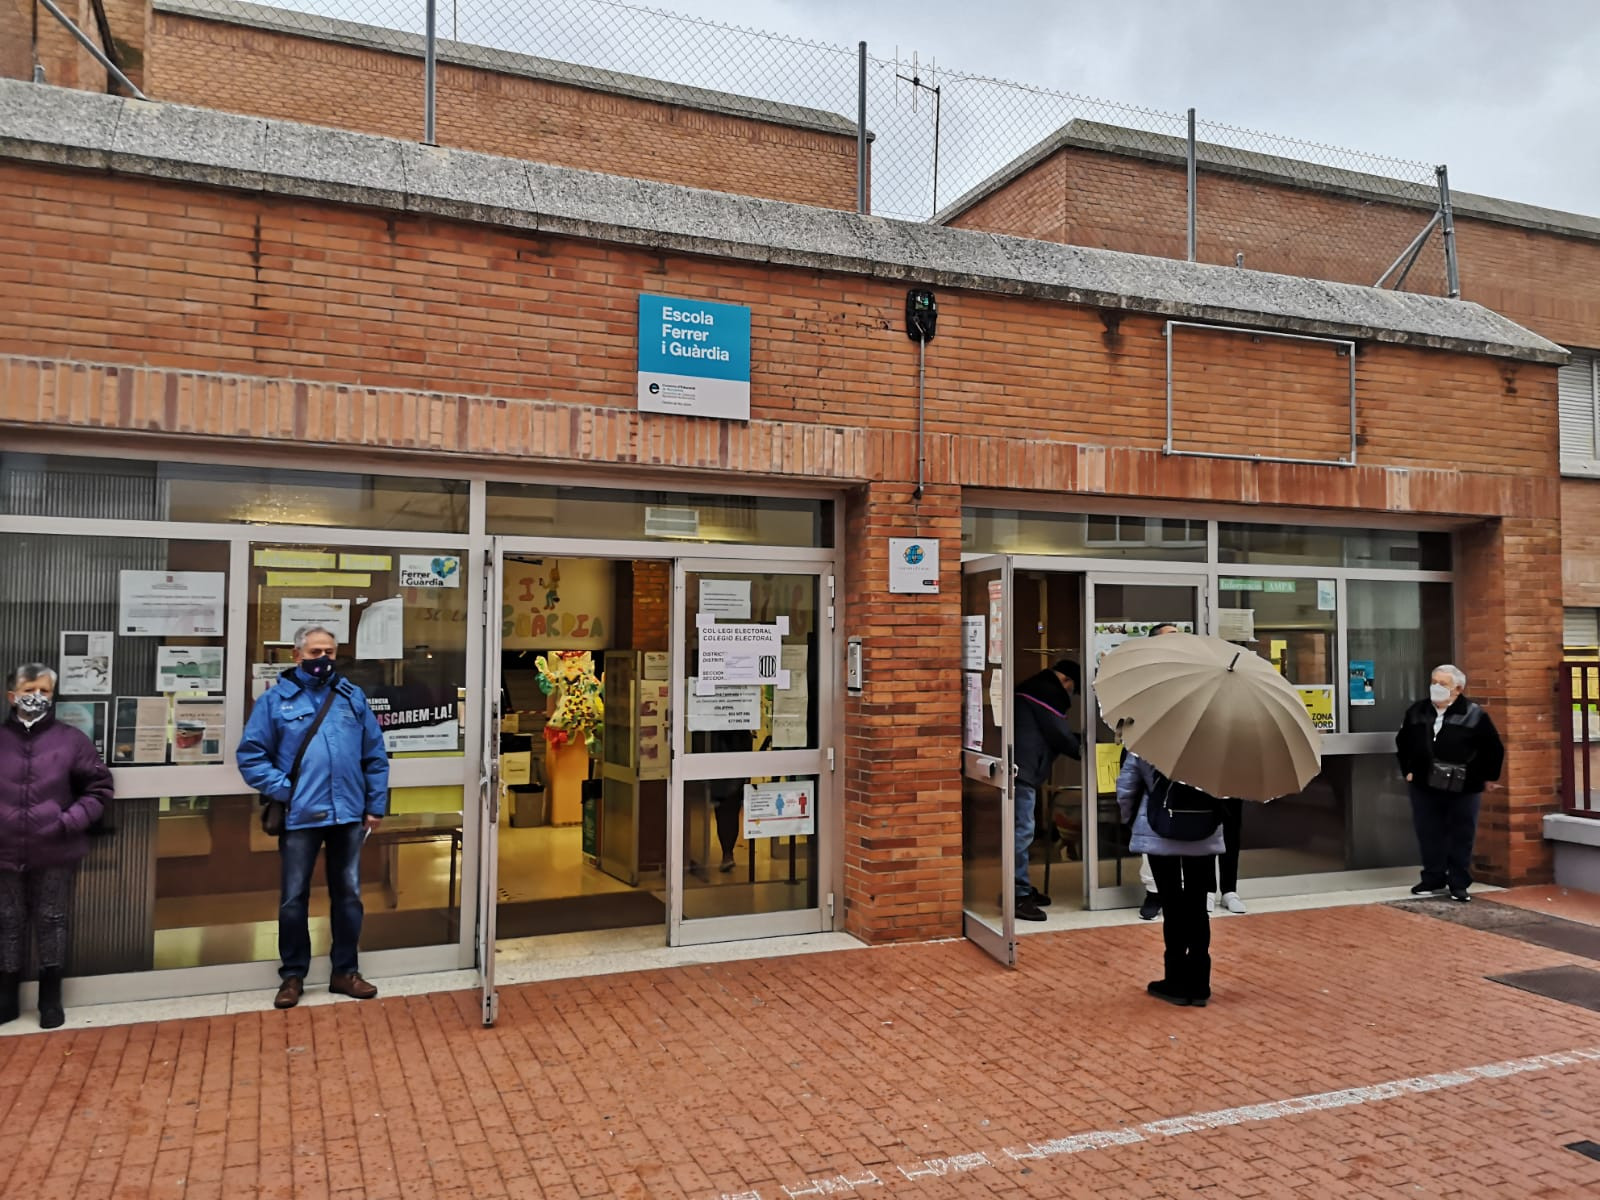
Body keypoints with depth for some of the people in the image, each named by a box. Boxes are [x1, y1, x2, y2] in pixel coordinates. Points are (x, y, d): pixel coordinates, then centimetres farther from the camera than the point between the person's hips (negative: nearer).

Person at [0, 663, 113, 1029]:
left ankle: (51, 999, 21)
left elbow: (99, 788, 0)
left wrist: (70, 821, -11)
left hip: (55, 853, -1)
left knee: (51, 923, 9)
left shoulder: (71, 740, -2)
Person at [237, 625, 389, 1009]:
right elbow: (250, 755, -3)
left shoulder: (353, 697, 8)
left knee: (348, 894, 10)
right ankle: (293, 975, 22)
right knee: (293, 898, 7)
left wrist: (376, 805, 4)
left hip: (349, 814, 2)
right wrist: (283, 790, -12)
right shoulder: (276, 699, 0)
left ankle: (345, 972, 22)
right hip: (300, 816, -2)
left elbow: (375, 755, 8)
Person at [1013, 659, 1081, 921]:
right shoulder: (1048, 692, -7)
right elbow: (1058, 733, -7)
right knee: (1022, 831, -11)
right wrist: (1080, 750, 9)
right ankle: (1019, 896, -11)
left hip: (1023, 770, 11)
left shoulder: (1034, 687, 25)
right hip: (1023, 771, -11)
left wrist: (1075, 743, 22)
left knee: (1022, 831, 16)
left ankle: (1023, 889, 23)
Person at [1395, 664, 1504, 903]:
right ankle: (1433, 880, 20)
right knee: (1429, 835, 7)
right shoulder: (1417, 712, 4)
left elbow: (1494, 749, 0)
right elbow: (1402, 742, 19)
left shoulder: (1474, 715, -7)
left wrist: (1487, 776, 2)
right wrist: (1407, 770, 15)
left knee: (1462, 838, 4)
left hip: (1463, 789, -3)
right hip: (1425, 787, 3)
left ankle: (1459, 884, 15)